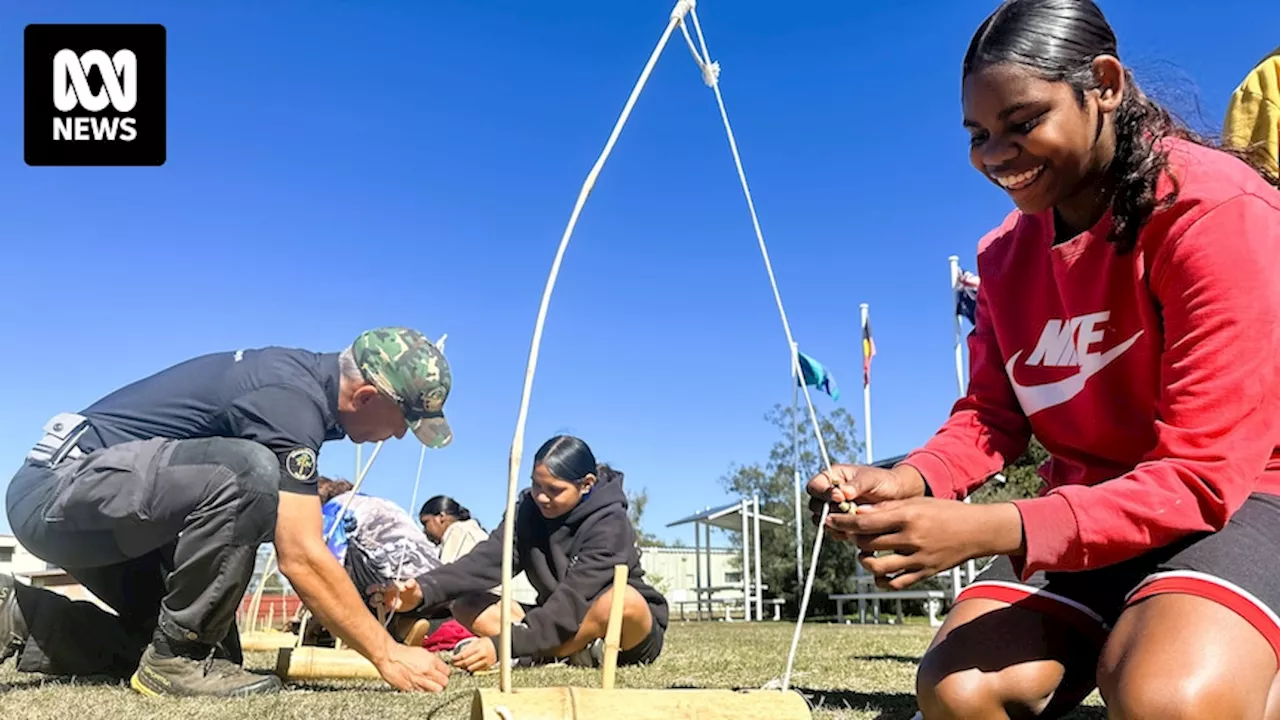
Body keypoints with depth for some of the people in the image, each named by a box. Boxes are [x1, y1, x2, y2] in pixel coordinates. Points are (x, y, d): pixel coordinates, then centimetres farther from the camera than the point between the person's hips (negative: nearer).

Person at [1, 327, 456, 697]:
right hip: (60, 487, -10)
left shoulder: (302, 372, 4)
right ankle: (178, 659, -18)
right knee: (247, 473, -33)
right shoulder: (291, 399, -25)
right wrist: (388, 654, -22)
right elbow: (301, 558, -28)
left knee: (218, 654, 6)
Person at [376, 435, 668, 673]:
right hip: (564, 624, 6)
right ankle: (578, 652, -22)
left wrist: (503, 645, -41)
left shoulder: (610, 524, -22)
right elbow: (488, 557, -22)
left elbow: (572, 599, -32)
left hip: (631, 633, -6)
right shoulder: (531, 509, -6)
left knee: (624, 599, -40)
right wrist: (425, 589, -39)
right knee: (467, 605, -10)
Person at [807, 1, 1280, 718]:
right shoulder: (1006, 249, 3)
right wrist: (909, 482, -20)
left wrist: (991, 531, -35)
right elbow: (993, 415, 3)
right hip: (1086, 511, 5)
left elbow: (1204, 477, -23)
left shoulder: (1216, 211, -18)